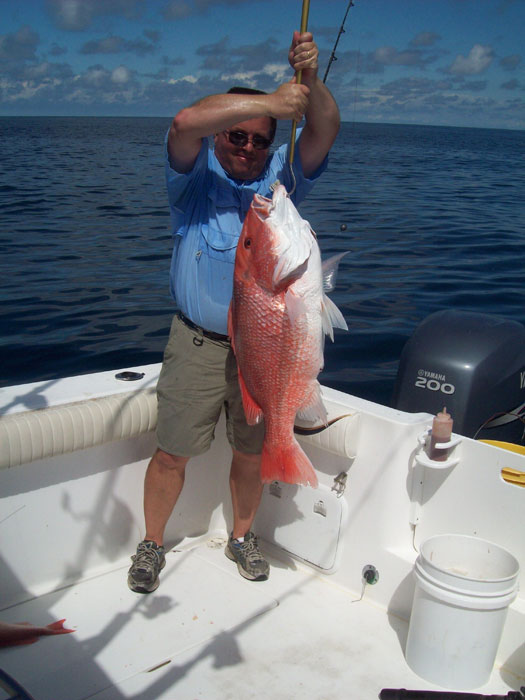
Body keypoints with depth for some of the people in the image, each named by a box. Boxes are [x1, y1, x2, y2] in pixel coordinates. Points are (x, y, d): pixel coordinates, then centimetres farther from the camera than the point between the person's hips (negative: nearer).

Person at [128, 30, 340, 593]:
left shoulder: (282, 175, 4)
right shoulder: (196, 174, -4)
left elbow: (325, 131, -10)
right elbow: (186, 122, -24)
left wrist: (311, 81, -29)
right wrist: (271, 100, -29)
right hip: (199, 344, -2)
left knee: (251, 453, 15)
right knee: (172, 454, 5)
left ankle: (242, 537, 39)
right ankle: (152, 545, 30)